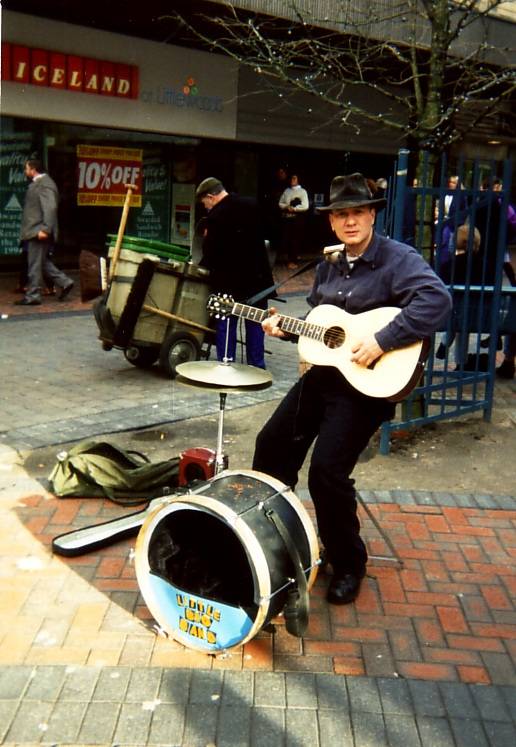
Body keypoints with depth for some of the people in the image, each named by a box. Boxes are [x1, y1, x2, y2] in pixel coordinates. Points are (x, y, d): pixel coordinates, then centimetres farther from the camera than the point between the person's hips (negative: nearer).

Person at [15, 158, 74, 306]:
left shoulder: (45, 184, -14)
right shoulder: (38, 183, 17)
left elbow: (50, 208, -23)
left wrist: (45, 229, -27)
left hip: (39, 232, -10)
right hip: (35, 231, 10)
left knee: (35, 265, -3)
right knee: (42, 262, 15)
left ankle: (32, 296, 3)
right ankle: (64, 282, 18)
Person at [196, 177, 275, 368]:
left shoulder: (214, 216, -14)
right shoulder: (251, 205, 5)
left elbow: (211, 252, -11)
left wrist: (201, 267, 5)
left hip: (229, 280, -5)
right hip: (257, 276, 5)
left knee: (226, 323, 5)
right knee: (256, 322, 11)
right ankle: (257, 365, 15)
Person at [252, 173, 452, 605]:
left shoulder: (398, 259, -13)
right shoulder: (329, 265, 11)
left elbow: (437, 301, -30)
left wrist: (381, 341, -32)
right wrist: (287, 328, 4)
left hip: (368, 384, -8)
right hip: (322, 375, 8)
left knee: (327, 471, -15)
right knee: (273, 446, 11)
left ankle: (348, 564, 9)